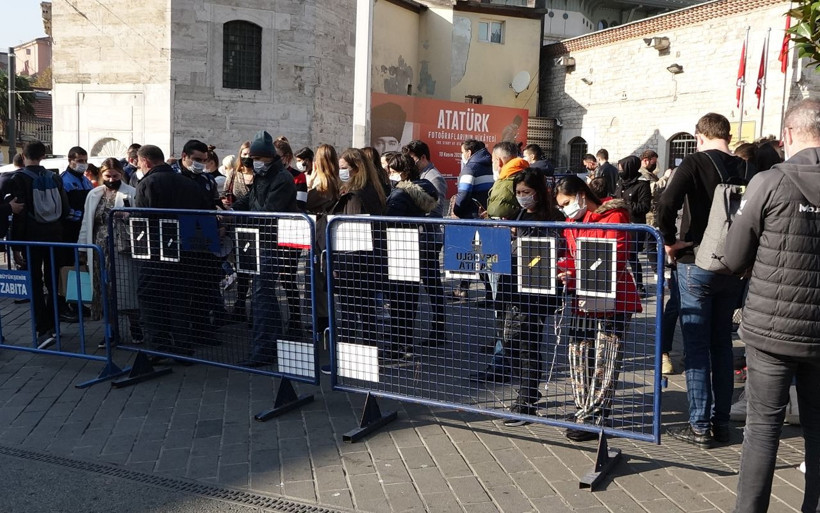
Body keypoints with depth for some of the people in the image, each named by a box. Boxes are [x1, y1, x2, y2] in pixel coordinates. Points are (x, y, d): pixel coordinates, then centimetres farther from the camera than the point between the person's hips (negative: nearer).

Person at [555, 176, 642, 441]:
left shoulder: (613, 218, -11)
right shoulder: (572, 223, 14)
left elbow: (614, 262, -19)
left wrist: (575, 277, -28)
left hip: (612, 300, -8)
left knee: (604, 362, -4)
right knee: (578, 354, 9)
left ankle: (593, 419, 1)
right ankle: (584, 411, 21)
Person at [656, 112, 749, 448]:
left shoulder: (694, 163, -10)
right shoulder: (745, 168, 2)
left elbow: (667, 203, -25)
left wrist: (669, 241, -11)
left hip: (696, 264, -4)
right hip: (733, 267, 5)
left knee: (696, 346, 3)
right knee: (722, 344, 15)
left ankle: (700, 427, 8)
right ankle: (721, 423, 22)